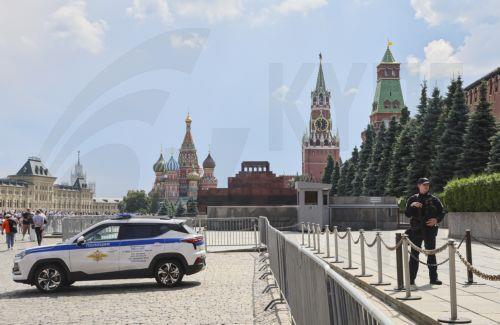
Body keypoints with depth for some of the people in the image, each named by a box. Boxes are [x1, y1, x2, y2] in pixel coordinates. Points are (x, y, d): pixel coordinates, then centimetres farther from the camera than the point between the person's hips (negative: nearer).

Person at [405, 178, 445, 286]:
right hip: (416, 230, -1)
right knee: (414, 254, 2)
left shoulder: (434, 199, 7)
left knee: (431, 254, 3)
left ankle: (433, 278, 9)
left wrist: (436, 220, -11)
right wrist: (412, 206, -18)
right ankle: (411, 279, 6)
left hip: (430, 230, 1)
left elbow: (442, 213, 8)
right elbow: (407, 214, -1)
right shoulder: (413, 199, 6)